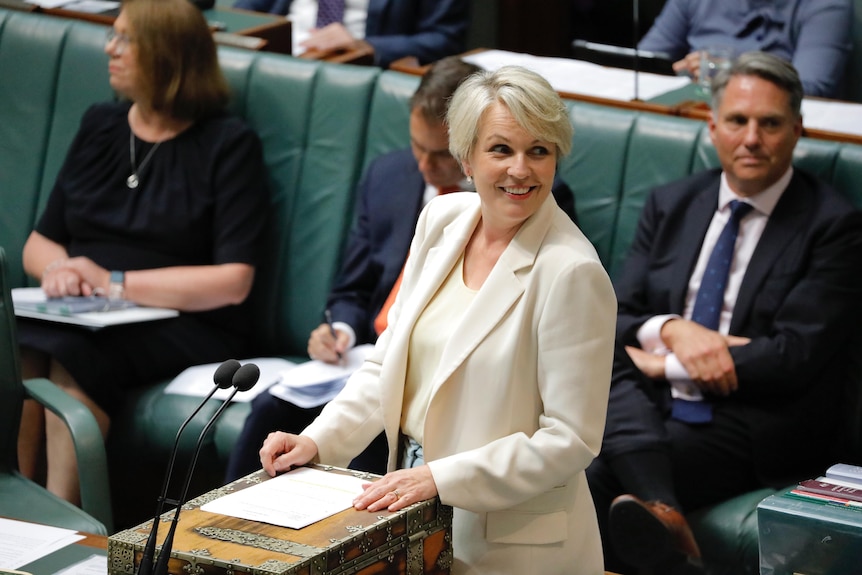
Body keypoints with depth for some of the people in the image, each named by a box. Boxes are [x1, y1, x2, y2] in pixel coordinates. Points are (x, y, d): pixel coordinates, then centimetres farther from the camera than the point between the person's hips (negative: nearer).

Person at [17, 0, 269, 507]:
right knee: (16, 356, -29)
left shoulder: (229, 145, 1)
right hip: (81, 316, 5)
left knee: (69, 357, -34)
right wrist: (57, 267, -3)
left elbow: (233, 282, -8)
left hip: (182, 327, -4)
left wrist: (116, 284, -14)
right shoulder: (100, 126, 19)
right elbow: (40, 242, 22)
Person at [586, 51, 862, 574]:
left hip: (757, 426, -4)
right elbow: (616, 320, 11)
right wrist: (670, 330, -12)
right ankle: (660, 510, -51)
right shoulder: (670, 205, 15)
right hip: (653, 408, 5)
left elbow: (795, 356, -11)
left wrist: (668, 366, -8)